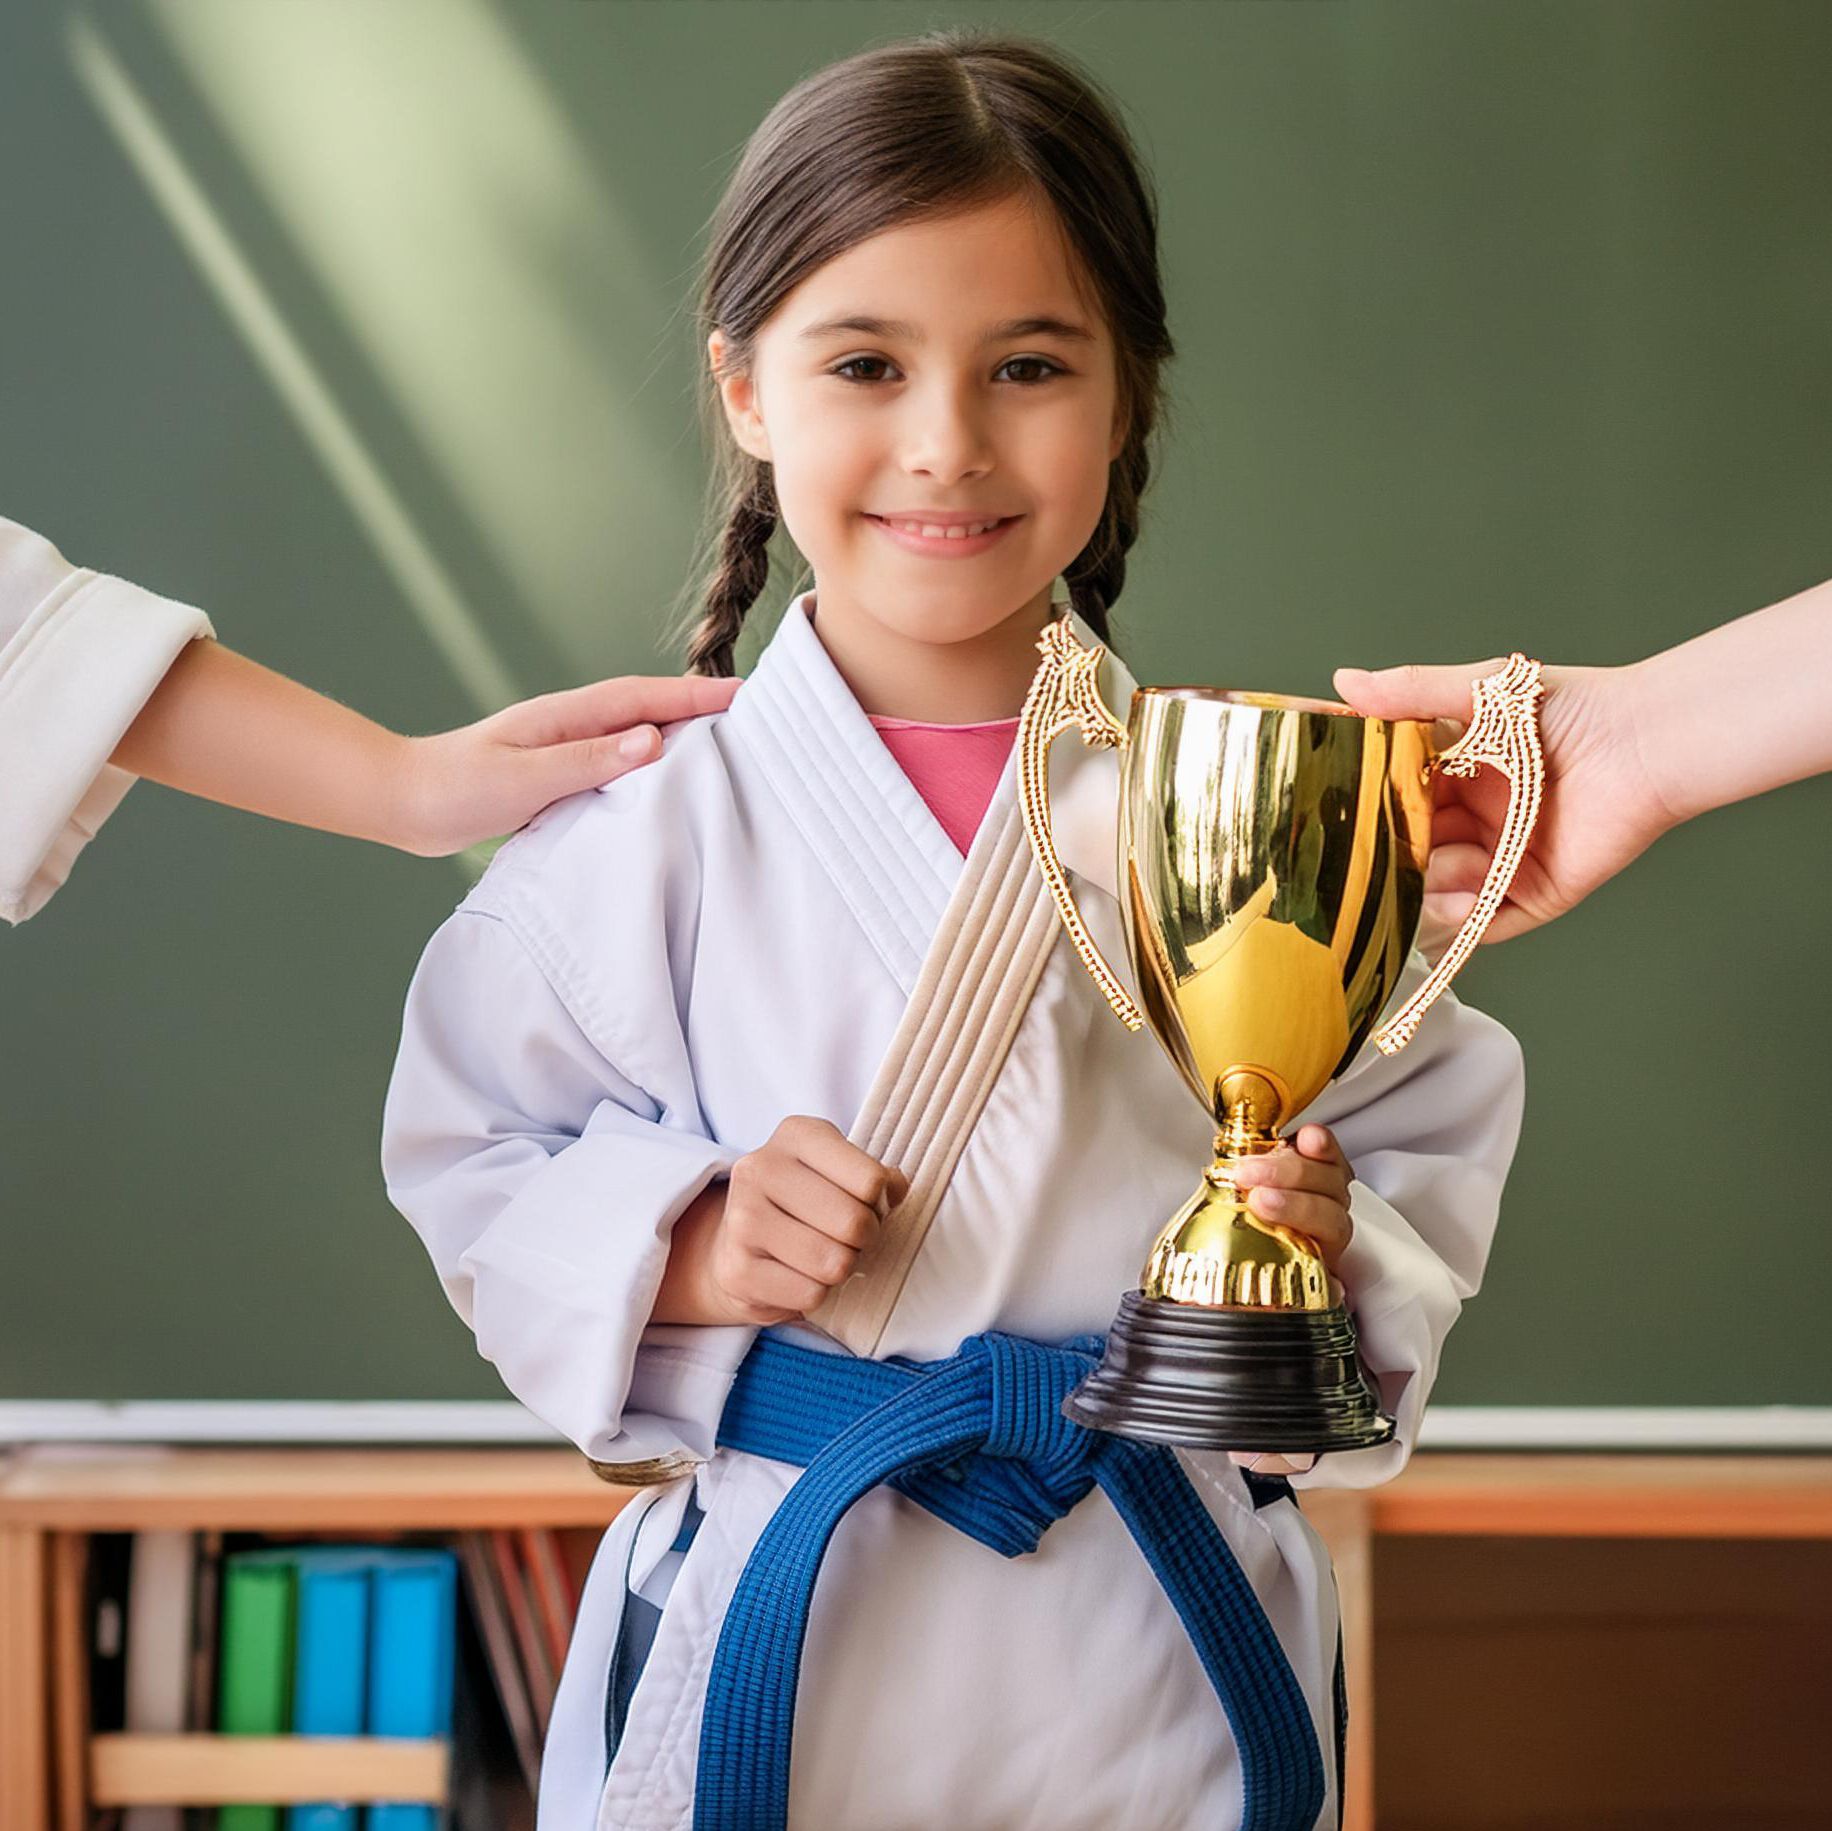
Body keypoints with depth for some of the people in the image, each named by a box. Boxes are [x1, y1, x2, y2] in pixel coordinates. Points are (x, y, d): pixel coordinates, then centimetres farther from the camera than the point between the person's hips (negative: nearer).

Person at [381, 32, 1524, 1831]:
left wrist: (1335, 1253, -17)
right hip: (774, 1650, -1)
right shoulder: (644, 821, -8)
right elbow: (474, 1162, 0)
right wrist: (682, 1251, -17)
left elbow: (1426, 1130, 4)